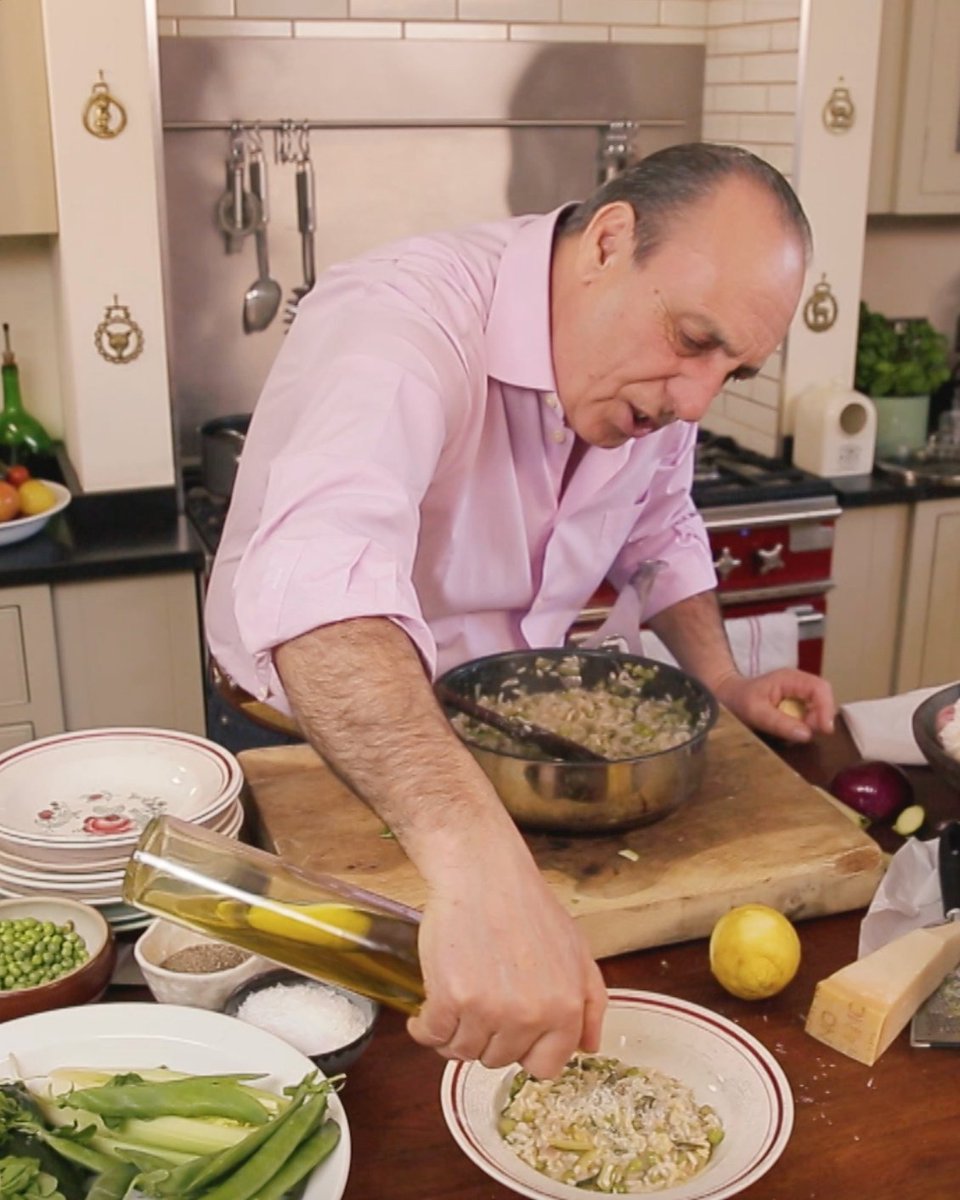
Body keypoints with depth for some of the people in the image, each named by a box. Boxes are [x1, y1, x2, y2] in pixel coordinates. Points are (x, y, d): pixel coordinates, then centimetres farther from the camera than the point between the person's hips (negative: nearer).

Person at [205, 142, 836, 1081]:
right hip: (313, 744, -5)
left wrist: (723, 684, -5)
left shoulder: (653, 371, -9)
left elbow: (659, 532, 10)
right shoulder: (399, 321, -34)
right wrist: (477, 858, -65)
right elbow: (319, 577, -53)